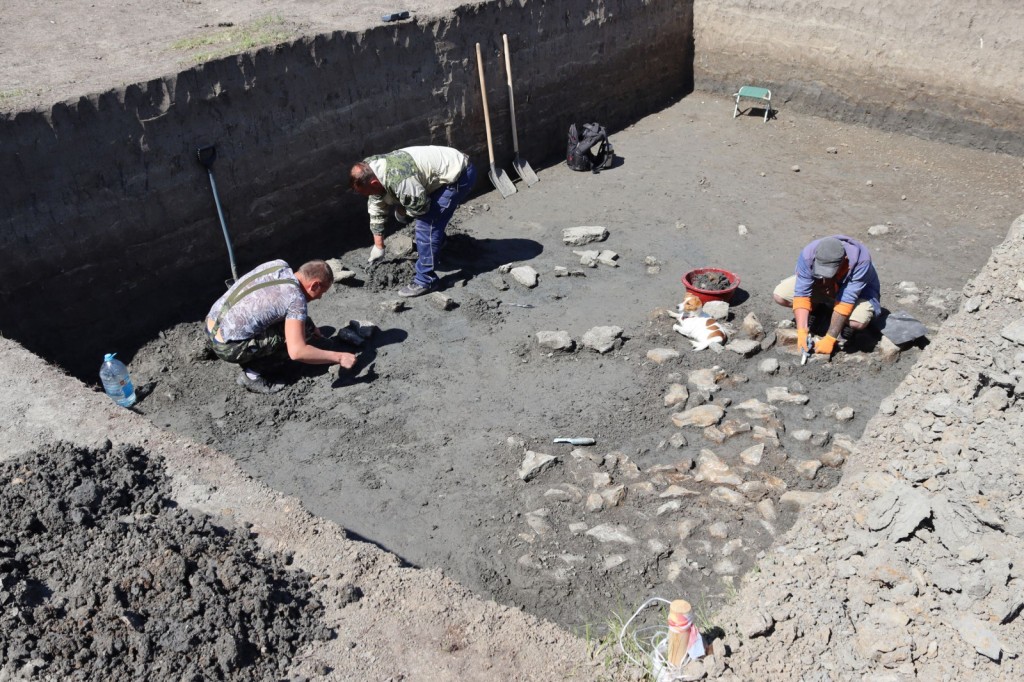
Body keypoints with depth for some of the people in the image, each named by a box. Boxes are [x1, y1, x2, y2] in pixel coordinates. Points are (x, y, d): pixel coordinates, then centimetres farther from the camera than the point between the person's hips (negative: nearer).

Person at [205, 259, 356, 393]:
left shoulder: (278, 264, 4)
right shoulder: (297, 299, -18)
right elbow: (297, 352, -27)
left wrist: (308, 325, 23)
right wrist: (338, 357, -18)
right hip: (228, 348, -8)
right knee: (304, 329, -6)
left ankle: (249, 361, 15)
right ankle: (252, 373, -3)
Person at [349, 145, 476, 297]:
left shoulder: (398, 179, -33)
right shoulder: (372, 170, -1)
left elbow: (421, 206, -22)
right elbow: (376, 208, 10)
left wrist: (401, 212, -2)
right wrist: (378, 246, 15)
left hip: (460, 176, -10)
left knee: (426, 224, -13)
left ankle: (425, 281, -6)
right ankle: (436, 244, 53)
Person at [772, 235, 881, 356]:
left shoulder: (861, 260, -39)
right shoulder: (808, 254, -32)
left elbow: (846, 300, -39)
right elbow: (801, 294, -29)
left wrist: (830, 339, -39)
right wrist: (802, 331, -38)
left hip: (857, 291, -3)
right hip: (819, 287, 3)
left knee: (859, 322, -36)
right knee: (779, 295, -18)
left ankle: (845, 323, 2)